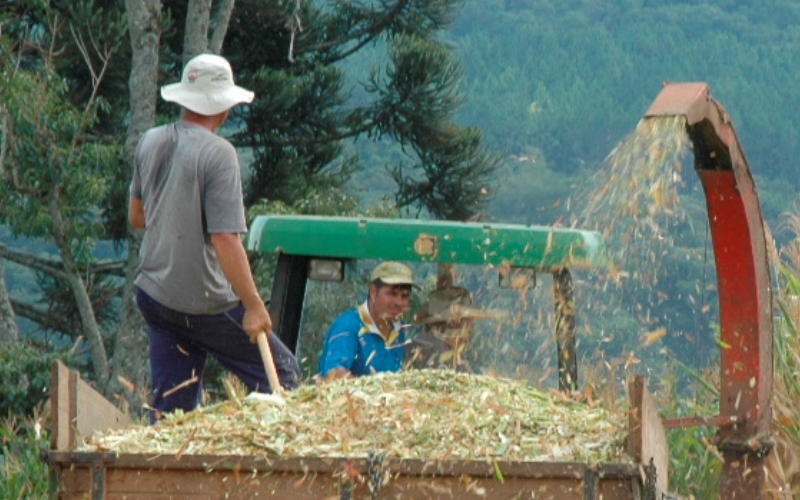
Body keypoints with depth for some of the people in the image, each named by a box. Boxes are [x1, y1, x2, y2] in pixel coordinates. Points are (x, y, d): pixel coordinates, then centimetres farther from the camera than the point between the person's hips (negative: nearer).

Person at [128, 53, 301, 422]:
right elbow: (225, 239, -21)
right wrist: (253, 306, -18)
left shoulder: (150, 143, 5)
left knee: (169, 407, 10)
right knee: (282, 377, 6)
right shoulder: (217, 153, -16)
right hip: (205, 302, -7)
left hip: (152, 293, 7)